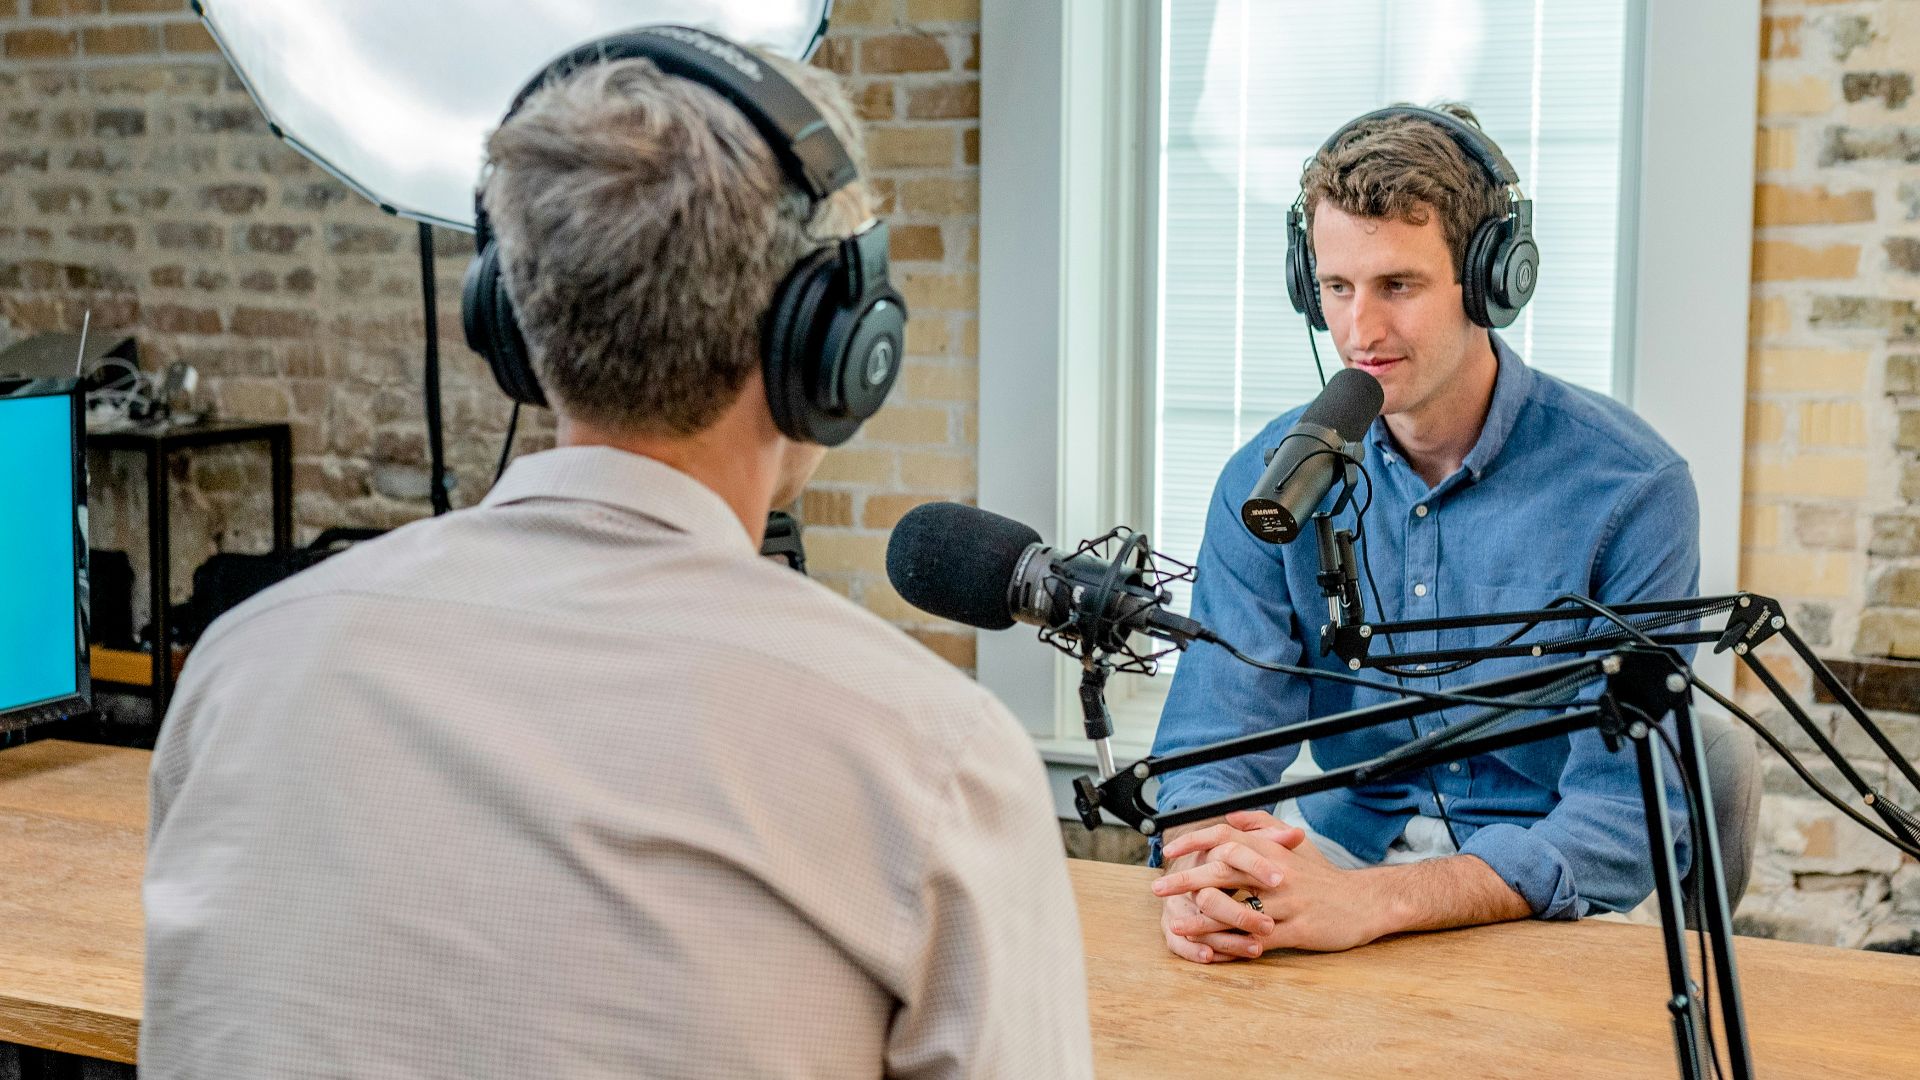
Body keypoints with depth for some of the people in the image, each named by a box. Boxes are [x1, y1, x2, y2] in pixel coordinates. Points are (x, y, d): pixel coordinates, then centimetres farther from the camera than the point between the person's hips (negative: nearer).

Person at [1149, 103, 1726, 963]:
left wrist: (1371, 900, -36)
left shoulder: (1632, 490, -14)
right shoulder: (1269, 481, 0)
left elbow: (1628, 816, -20)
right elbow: (1213, 741, -5)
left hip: (1546, 896, -2)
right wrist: (1203, 868, -32)